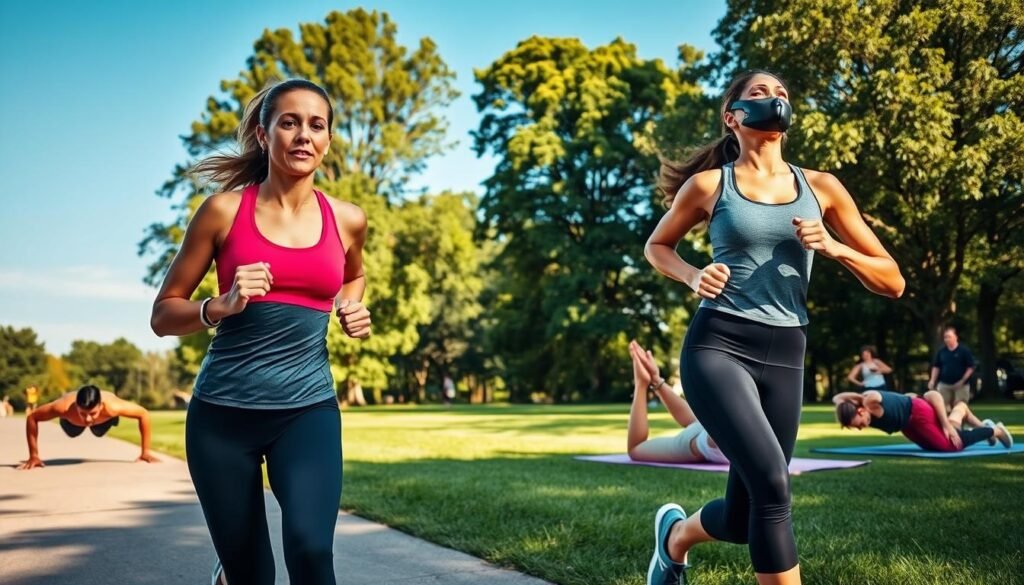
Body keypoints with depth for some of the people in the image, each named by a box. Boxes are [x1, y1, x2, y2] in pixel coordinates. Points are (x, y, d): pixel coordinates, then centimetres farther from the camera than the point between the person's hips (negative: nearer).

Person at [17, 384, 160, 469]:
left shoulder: (111, 406, -51)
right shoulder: (64, 407, -50)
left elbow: (144, 414, -35)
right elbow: (31, 418, -33)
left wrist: (146, 451, -31)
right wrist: (33, 456, -32)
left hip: (104, 418, 0)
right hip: (72, 418, 0)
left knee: (99, 432, 35)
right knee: (72, 433, 36)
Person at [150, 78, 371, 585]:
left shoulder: (347, 220, 4)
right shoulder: (225, 210, -4)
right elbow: (163, 315, 1)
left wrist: (352, 311, 6)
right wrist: (221, 306, -18)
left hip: (309, 409, 1)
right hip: (223, 411, -1)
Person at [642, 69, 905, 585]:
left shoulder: (821, 188, 8)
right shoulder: (708, 185, 2)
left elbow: (892, 282, 9)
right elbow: (656, 246, 18)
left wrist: (832, 247, -10)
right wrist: (692, 276, -3)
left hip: (783, 357, 4)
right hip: (717, 346, -3)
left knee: (743, 519, 8)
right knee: (770, 483, -25)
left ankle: (675, 534, 42)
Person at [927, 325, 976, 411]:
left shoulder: (964, 350, -3)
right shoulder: (941, 351, 7)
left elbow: (970, 368, -3)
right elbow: (936, 367, 13)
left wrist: (962, 381, -12)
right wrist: (932, 381, 1)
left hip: (960, 385, -3)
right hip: (944, 385, 3)